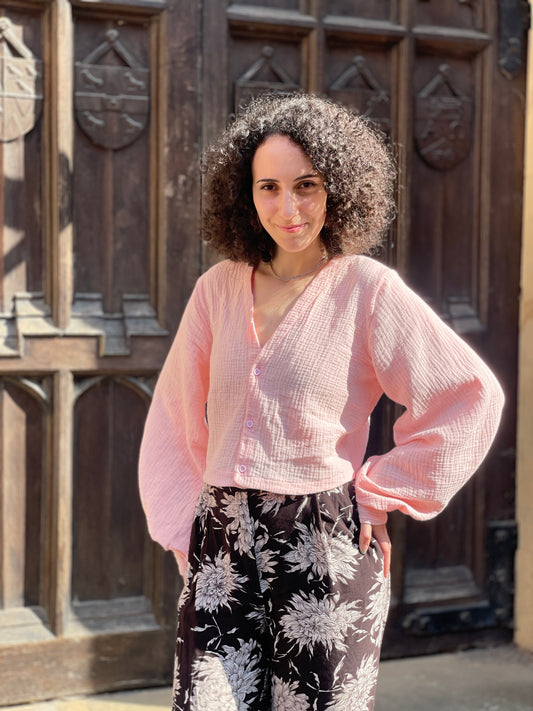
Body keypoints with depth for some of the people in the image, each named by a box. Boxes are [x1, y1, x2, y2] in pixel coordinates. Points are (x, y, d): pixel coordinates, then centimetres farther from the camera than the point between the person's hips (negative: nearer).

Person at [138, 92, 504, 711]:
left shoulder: (367, 289, -3)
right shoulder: (219, 288, 9)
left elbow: (471, 395, -4)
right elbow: (174, 420, 17)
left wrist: (380, 492, -3)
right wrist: (183, 531, 9)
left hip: (325, 549, -3)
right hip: (222, 548, 3)